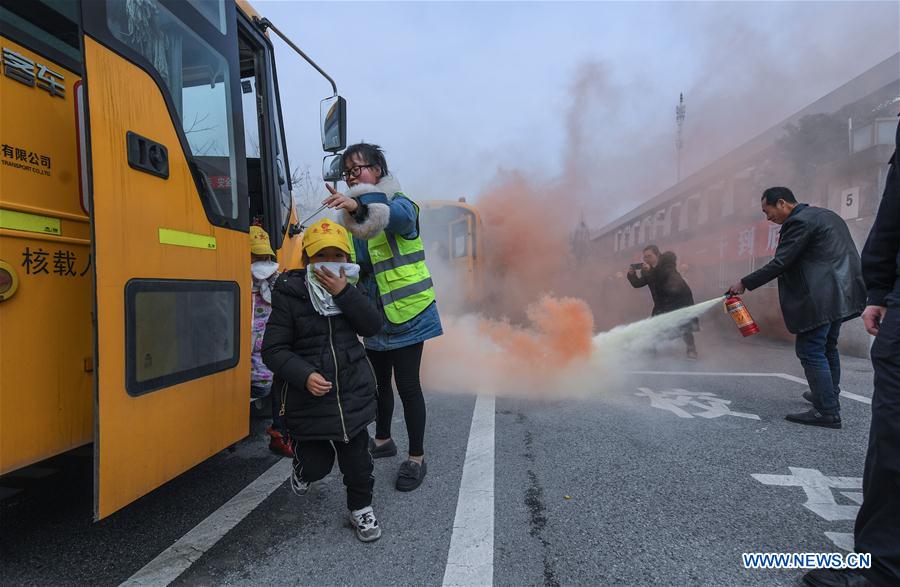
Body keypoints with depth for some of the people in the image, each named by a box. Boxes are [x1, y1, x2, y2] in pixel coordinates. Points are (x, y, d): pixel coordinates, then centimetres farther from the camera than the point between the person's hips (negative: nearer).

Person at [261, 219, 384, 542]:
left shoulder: (347, 293, 4)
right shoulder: (289, 296, -10)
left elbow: (373, 325, -10)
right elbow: (273, 349, -10)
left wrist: (343, 292, -20)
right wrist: (305, 376, -25)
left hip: (353, 392, 3)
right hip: (308, 399, -3)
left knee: (356, 456, 9)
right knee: (317, 463, 11)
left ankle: (361, 508, 33)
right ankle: (302, 470, 48)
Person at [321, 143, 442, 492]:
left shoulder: (399, 203, -10)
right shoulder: (351, 215, 11)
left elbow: (399, 216, -37)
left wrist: (358, 206, -53)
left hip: (406, 312, -7)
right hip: (374, 315, 7)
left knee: (407, 384, -4)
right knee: (378, 381, 18)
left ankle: (417, 458, 12)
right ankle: (383, 440, 38)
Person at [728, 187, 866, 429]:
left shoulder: (799, 222, -13)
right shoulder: (825, 215, 19)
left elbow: (780, 264, -18)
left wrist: (745, 283, -12)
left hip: (820, 297, -11)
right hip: (840, 293, 11)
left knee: (810, 351, -7)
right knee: (827, 347, 22)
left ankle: (827, 412, -5)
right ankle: (829, 396, 35)